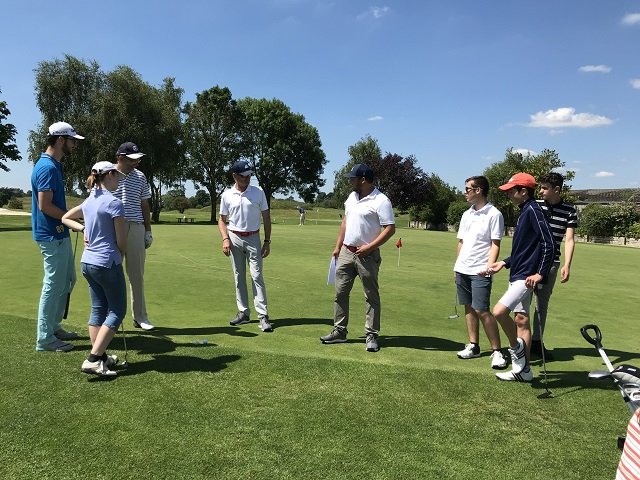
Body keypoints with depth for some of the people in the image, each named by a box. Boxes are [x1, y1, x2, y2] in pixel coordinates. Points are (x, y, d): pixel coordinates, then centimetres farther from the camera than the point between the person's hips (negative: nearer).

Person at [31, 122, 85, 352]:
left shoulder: (55, 165, 13)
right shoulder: (47, 167, -18)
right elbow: (44, 205, -22)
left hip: (59, 234, 11)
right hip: (52, 236, -10)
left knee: (67, 280, 18)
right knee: (53, 286, -2)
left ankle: (54, 327, 29)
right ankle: (44, 338, 9)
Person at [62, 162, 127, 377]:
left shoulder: (89, 201, 9)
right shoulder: (114, 203, -16)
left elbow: (65, 218, 25)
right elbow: (121, 242, -11)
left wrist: (83, 229, 11)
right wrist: (119, 257, 9)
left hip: (88, 262, 8)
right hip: (107, 264, -8)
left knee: (98, 309, 14)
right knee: (117, 311, 1)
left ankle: (100, 356, 19)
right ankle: (93, 360, -4)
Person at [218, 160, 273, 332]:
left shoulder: (258, 192, -2)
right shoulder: (227, 195, 2)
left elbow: (266, 217, 2)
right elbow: (222, 219, 9)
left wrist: (267, 241, -3)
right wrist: (225, 239, -7)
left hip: (253, 238, -2)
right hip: (234, 238, 2)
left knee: (257, 275, -7)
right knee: (238, 277, 7)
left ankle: (263, 316, -6)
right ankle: (243, 312, 17)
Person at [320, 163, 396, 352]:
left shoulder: (381, 201, -13)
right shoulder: (352, 196, 11)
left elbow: (390, 228, -17)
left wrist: (369, 247, -20)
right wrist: (338, 246, 14)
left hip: (367, 255, -7)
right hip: (346, 252, 7)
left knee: (371, 296, 3)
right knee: (340, 292, 9)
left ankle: (372, 335, 11)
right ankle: (339, 331, 19)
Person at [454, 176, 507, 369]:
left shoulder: (494, 214, -7)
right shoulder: (466, 214, 13)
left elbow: (495, 244, -10)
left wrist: (489, 267, -20)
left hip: (480, 271, -7)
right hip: (462, 269, 7)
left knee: (482, 311, -9)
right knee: (469, 308, 11)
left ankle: (496, 351, 3)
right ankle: (473, 346, 21)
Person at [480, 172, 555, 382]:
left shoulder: (532, 210, -13)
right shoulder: (524, 212, 16)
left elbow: (548, 243, -21)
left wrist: (540, 273, -23)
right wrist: (504, 263, 16)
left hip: (526, 277, -10)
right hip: (518, 276, 10)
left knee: (499, 311, -21)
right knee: (521, 321, 13)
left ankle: (517, 348, 3)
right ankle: (523, 369, 21)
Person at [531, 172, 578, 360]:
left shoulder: (569, 211, 1)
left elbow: (569, 240, -2)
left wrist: (567, 265, -12)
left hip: (551, 262, 1)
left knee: (543, 302, 11)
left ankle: (537, 342, 22)